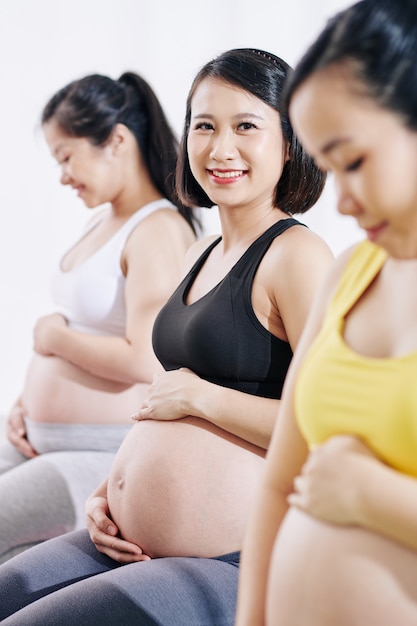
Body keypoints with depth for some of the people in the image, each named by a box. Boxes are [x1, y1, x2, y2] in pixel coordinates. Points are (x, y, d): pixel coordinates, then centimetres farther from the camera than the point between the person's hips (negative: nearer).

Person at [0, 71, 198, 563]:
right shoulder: (102, 223, 13)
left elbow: (144, 360, -26)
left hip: (102, 455, -9)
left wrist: (54, 336, -11)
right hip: (40, 445, 9)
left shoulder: (158, 231, -16)